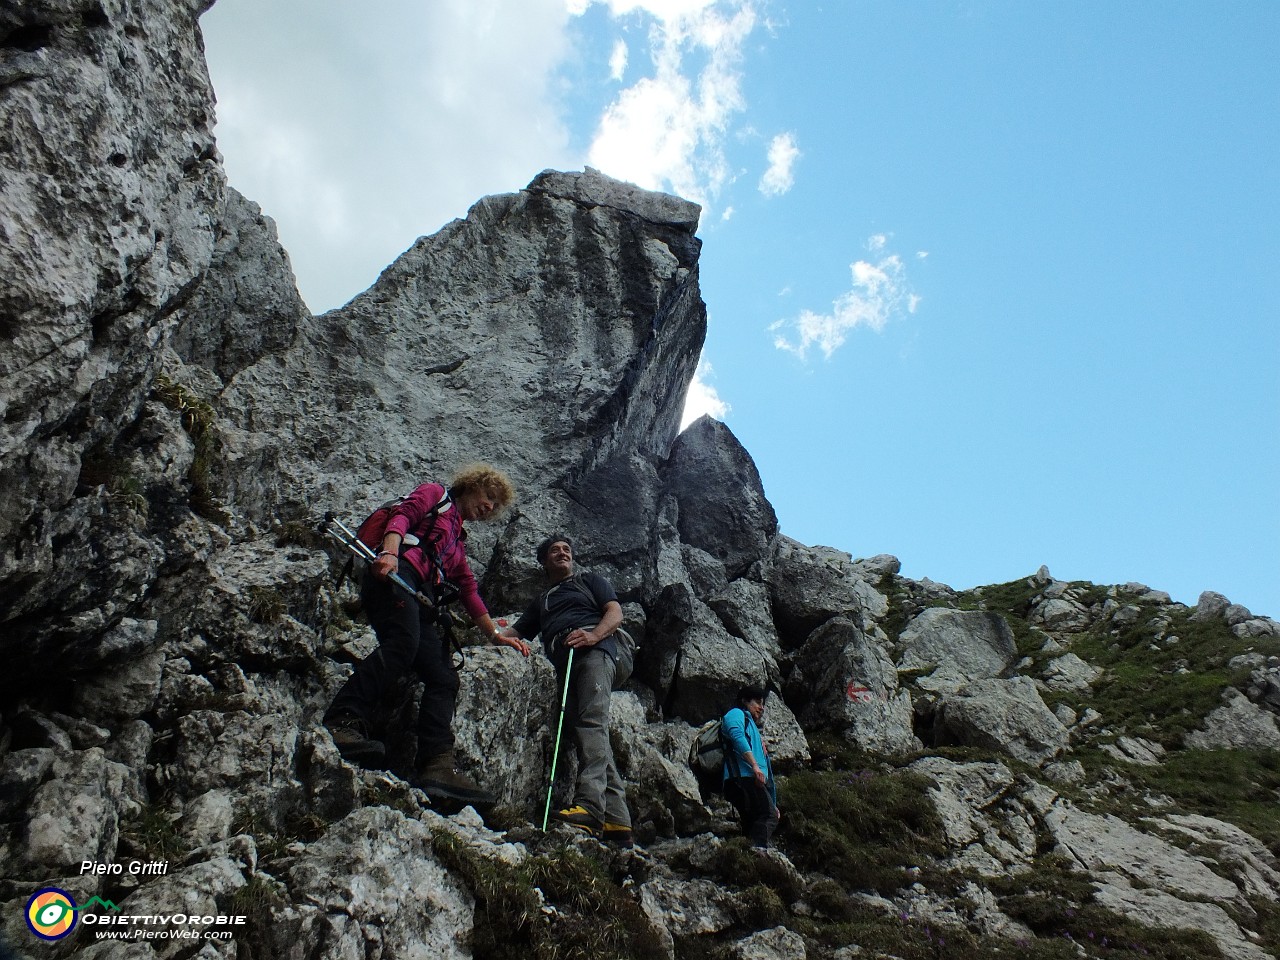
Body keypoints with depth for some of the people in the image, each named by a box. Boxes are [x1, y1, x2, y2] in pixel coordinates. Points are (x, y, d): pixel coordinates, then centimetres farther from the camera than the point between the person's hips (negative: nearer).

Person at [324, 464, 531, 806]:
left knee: (444, 678, -9)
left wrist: (496, 634, 28)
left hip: (417, 597, 8)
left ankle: (436, 765, -17)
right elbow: (402, 515, -2)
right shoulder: (436, 495, 18)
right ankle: (342, 723, -41)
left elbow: (469, 591, 34)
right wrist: (389, 552, -23)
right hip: (394, 574, -8)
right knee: (403, 641, -34)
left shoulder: (458, 540, 38)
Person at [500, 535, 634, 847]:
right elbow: (515, 632, 24)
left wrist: (593, 635, -15)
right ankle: (616, 820, -9)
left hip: (594, 652, -5)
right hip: (563, 665, 5)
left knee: (591, 721, -25)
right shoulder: (541, 602, 34)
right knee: (590, 736, -4)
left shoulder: (589, 580, 21)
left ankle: (590, 806, -41)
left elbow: (615, 613, 6)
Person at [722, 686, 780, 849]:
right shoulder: (736, 713, 12)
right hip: (743, 775, -9)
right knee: (768, 816, -20)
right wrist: (755, 766, -22)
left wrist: (773, 804, 28)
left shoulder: (754, 730, 37)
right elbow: (736, 736, -12)